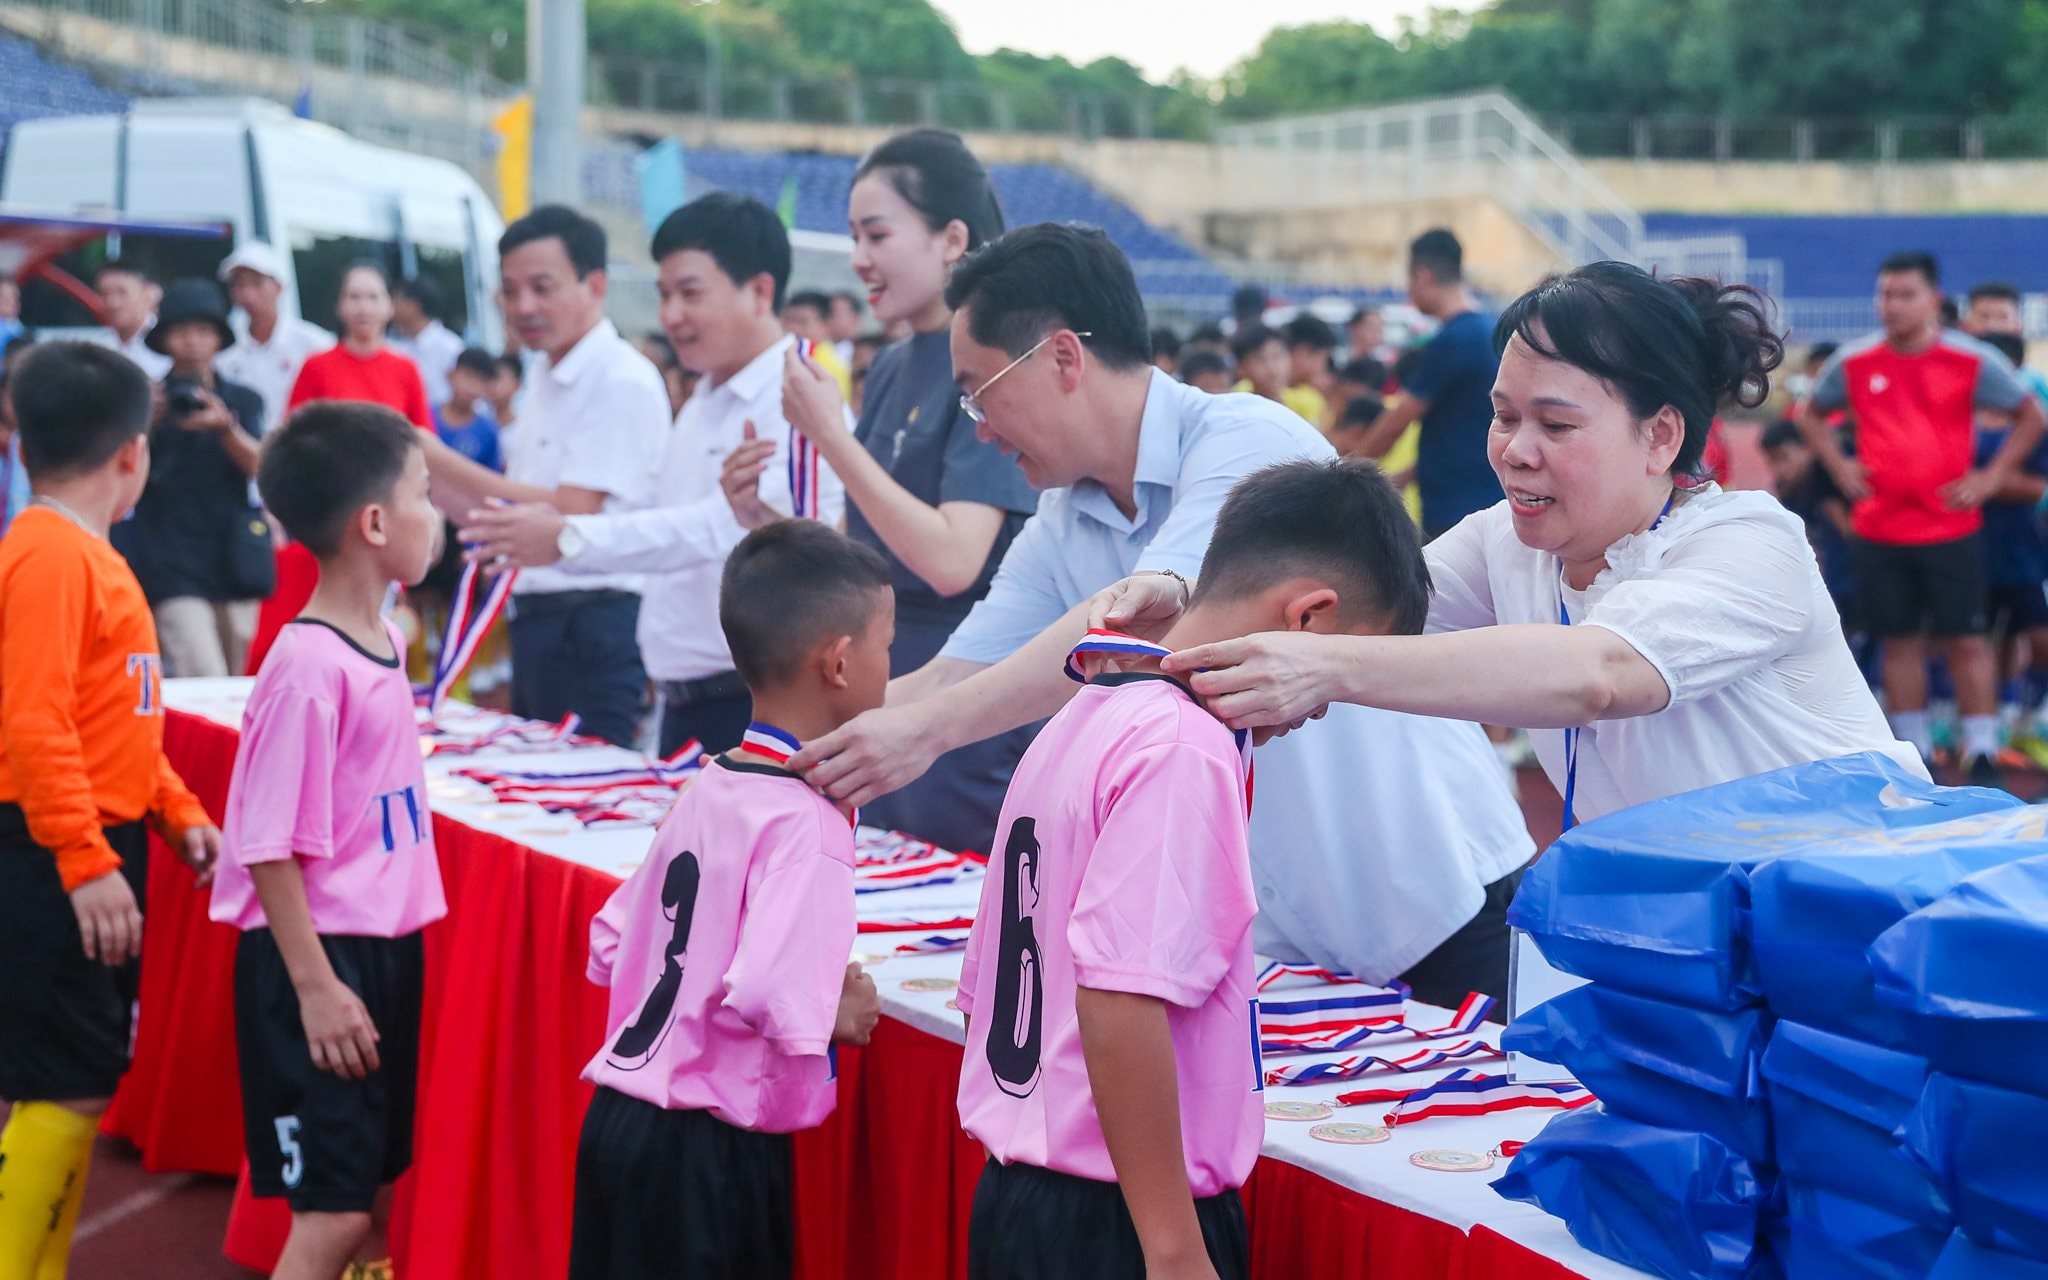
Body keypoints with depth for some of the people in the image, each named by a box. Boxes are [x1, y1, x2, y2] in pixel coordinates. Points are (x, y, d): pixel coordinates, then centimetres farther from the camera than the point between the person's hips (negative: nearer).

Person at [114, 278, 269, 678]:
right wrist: (148, 420, -19)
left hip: (234, 561, 3)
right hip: (172, 566, -3)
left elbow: (259, 465, -4)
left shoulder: (244, 401, 10)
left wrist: (226, 428, -23)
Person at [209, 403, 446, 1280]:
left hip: (387, 944, 9)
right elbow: (269, 848, -20)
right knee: (331, 1209, -4)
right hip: (315, 955, -8)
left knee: (372, 1188, 17)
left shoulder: (386, 640, 5)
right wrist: (313, 985, -19)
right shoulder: (309, 668, -21)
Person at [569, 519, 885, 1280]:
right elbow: (769, 1003, -29)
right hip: (711, 1153, -8)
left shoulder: (708, 790, 6)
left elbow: (610, 947, 13)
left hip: (622, 1119, 8)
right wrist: (840, 1014, -10)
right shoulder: (806, 821, -18)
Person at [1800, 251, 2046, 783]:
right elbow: (1812, 415, 19)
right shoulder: (1853, 363, 2)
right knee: (1899, 641, 7)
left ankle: (1983, 759, 4)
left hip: (1952, 528, -2)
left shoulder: (1972, 360, -4)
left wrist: (1992, 476, -3)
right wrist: (1840, 467, 5)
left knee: (1966, 640, -1)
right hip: (1879, 531, 2)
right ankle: (1915, 755, 17)